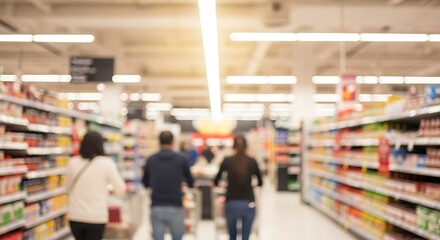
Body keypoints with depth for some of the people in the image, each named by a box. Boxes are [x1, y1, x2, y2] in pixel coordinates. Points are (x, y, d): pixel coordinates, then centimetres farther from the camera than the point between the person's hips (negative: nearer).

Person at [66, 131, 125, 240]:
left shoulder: (72, 162, -1)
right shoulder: (106, 163, -9)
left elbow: (68, 189, 11)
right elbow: (120, 190, -4)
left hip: (75, 216, 4)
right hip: (96, 217, -3)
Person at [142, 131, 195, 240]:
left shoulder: (151, 160, 3)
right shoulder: (181, 159, -1)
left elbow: (145, 183, 16)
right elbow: (191, 183, 11)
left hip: (156, 207, 1)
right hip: (175, 207, -1)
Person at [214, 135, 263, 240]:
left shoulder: (227, 161, -2)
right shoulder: (252, 162, 0)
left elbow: (216, 181, 10)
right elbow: (260, 182, 13)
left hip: (231, 203, 0)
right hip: (248, 204, 0)